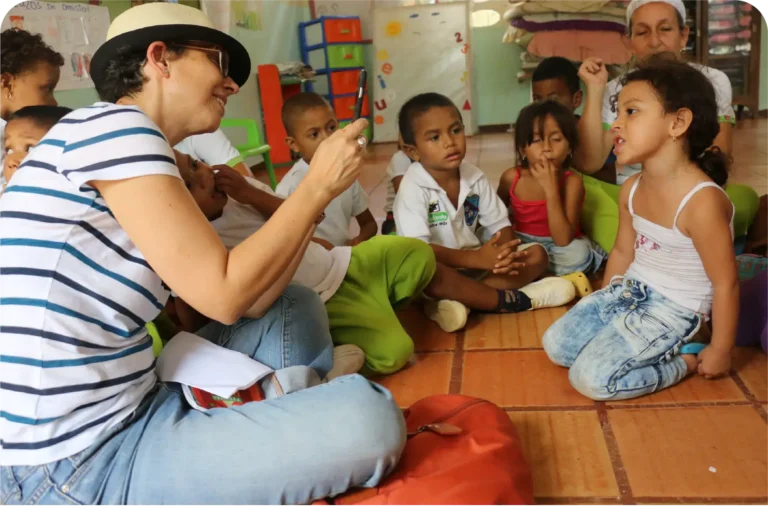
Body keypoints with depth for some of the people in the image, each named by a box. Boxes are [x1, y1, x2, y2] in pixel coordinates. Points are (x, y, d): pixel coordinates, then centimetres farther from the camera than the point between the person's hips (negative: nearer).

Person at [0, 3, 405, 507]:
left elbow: (253, 299, 10)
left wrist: (319, 187, 8)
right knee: (368, 414, -23)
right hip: (78, 464, -10)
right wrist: (319, 185, -7)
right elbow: (225, 294, -18)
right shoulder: (112, 124, -12)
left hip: (126, 413, 10)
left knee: (296, 307, 15)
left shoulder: (139, 149, 16)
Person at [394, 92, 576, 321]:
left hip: (475, 263, 6)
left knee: (536, 254, -8)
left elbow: (501, 225, 2)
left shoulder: (475, 178, 0)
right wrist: (476, 258, -31)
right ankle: (506, 299, -25)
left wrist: (505, 253, -22)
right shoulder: (413, 189, -17)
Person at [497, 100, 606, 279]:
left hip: (558, 248, -1)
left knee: (578, 254, -34)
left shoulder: (572, 181, -20)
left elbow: (563, 240, -29)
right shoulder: (512, 177, -11)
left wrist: (551, 189, -34)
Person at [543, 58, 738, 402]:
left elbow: (726, 283, -19)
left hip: (672, 310, -8)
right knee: (555, 344, 5)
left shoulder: (702, 201, -26)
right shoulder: (631, 189, -1)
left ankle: (683, 361, 3)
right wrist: (602, 307, 19)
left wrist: (720, 351, -11)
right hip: (629, 291, 8)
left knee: (591, 378, -18)